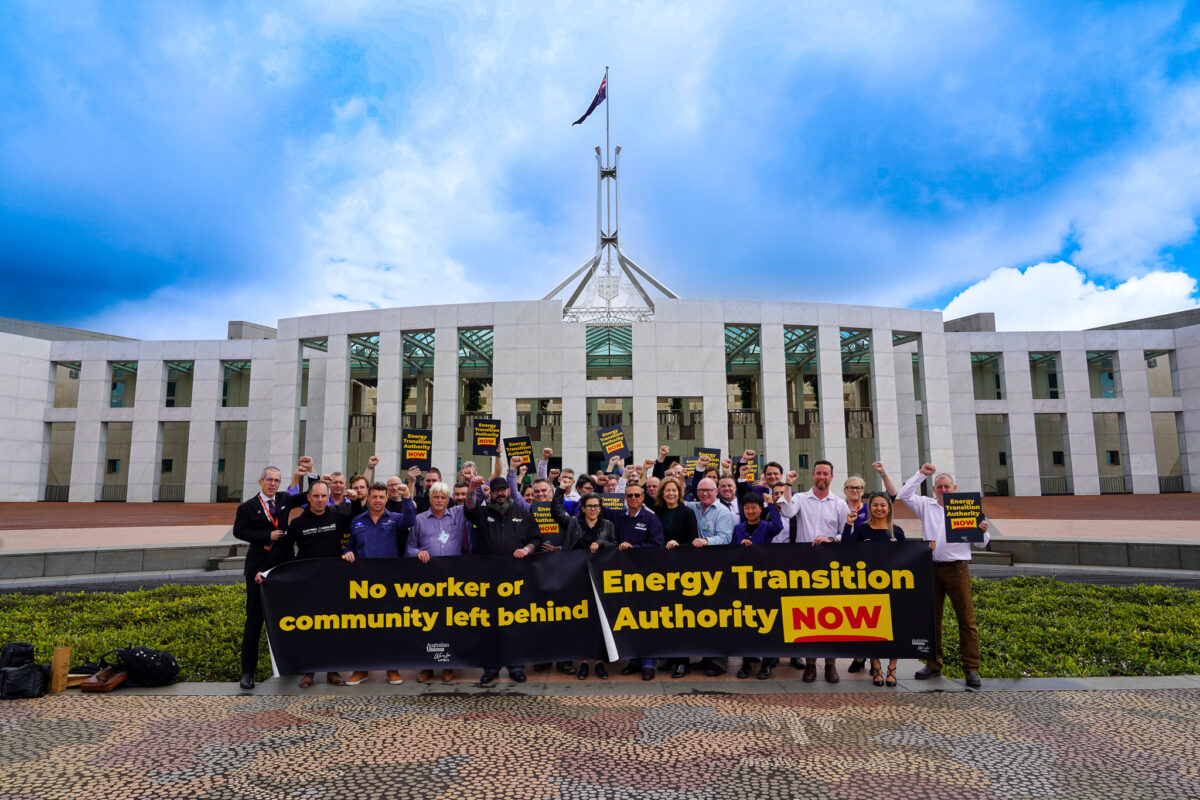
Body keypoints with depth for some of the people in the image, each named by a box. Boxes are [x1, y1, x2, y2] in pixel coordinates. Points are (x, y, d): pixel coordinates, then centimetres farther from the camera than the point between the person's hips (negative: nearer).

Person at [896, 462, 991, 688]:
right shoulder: (926, 505, 12)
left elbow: (981, 543, 8)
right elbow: (904, 495, 2)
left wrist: (983, 531, -15)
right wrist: (921, 474, 0)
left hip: (957, 569, -2)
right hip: (932, 568, 2)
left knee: (966, 619, -3)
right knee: (931, 618, 9)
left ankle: (971, 669, 5)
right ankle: (933, 664, 19)